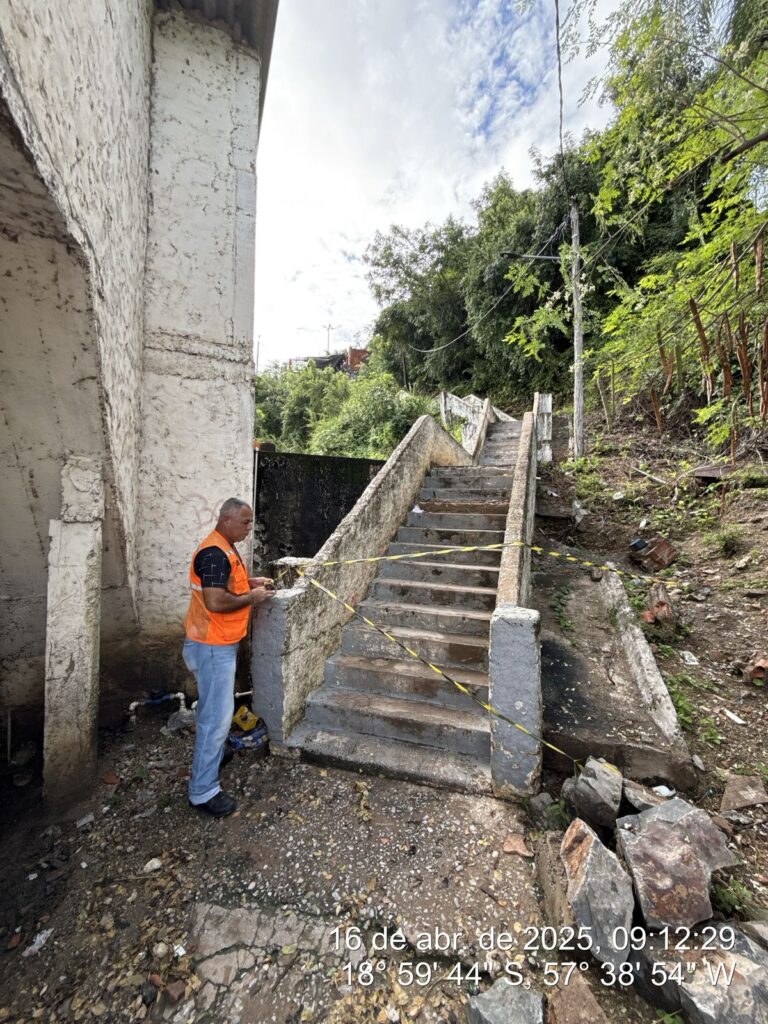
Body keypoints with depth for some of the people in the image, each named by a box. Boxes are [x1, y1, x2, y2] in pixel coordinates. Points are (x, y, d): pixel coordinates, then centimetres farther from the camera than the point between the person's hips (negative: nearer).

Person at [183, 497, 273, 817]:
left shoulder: (225, 548, 8)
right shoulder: (215, 553, -25)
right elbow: (216, 602, -31)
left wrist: (250, 581, 8)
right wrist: (251, 598, -19)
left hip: (221, 643, 10)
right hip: (212, 647, -10)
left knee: (215, 709, 27)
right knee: (217, 716, 0)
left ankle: (214, 752, 47)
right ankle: (203, 790, 15)